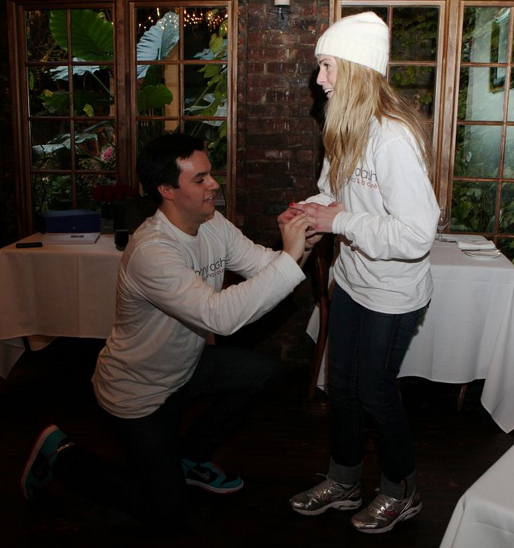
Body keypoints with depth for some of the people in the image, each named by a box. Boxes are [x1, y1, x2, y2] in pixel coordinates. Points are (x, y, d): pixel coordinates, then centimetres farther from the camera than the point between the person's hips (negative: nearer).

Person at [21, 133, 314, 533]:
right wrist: (289, 258, -45)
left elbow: (262, 264, -11)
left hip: (185, 364, 8)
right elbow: (219, 315, -45)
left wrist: (297, 243, -31)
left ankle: (188, 457, 16)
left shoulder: (213, 225, -7)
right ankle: (61, 456, 16)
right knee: (169, 515, -1)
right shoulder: (151, 252, -35)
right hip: (138, 390, -8)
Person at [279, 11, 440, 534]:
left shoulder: (396, 139, -28)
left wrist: (339, 221, -25)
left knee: (374, 392, 8)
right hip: (351, 279, 8)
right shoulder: (348, 131, 1)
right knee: (341, 384, 18)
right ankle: (343, 482, 39)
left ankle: (401, 491, 34)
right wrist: (309, 209, -4)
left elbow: (416, 234, -33)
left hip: (391, 293, -8)